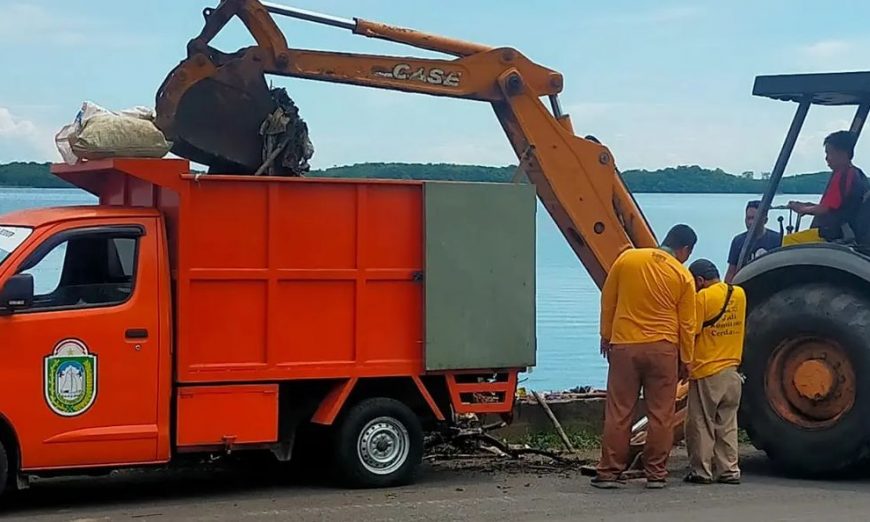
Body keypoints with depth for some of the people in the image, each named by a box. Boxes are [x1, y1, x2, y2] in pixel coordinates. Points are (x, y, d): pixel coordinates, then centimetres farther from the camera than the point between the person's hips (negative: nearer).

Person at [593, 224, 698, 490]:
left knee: (618, 412, 5)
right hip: (663, 348, -1)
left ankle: (609, 472, 6)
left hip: (624, 346, 1)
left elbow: (607, 301, 7)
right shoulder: (683, 276, -2)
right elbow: (687, 324, 2)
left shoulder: (627, 259, 1)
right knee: (661, 414, 7)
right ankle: (656, 473, 10)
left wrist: (606, 336, 18)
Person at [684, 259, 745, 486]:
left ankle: (701, 471, 6)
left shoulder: (703, 297, -13)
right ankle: (729, 470, 11)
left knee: (701, 424, 4)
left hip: (706, 372, -6)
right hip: (732, 370, 6)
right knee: (727, 424, 11)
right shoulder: (739, 294, 6)